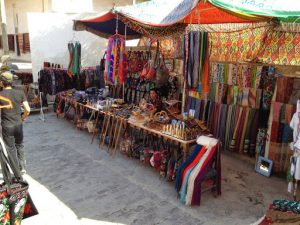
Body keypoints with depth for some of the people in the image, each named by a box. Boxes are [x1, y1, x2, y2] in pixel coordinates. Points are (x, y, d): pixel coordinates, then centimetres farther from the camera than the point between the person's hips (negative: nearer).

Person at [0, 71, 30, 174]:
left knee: (11, 148, 10)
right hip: (18, 124, 3)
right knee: (19, 145, 22)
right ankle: (22, 167, 23)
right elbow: (27, 110, -6)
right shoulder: (20, 93, -6)